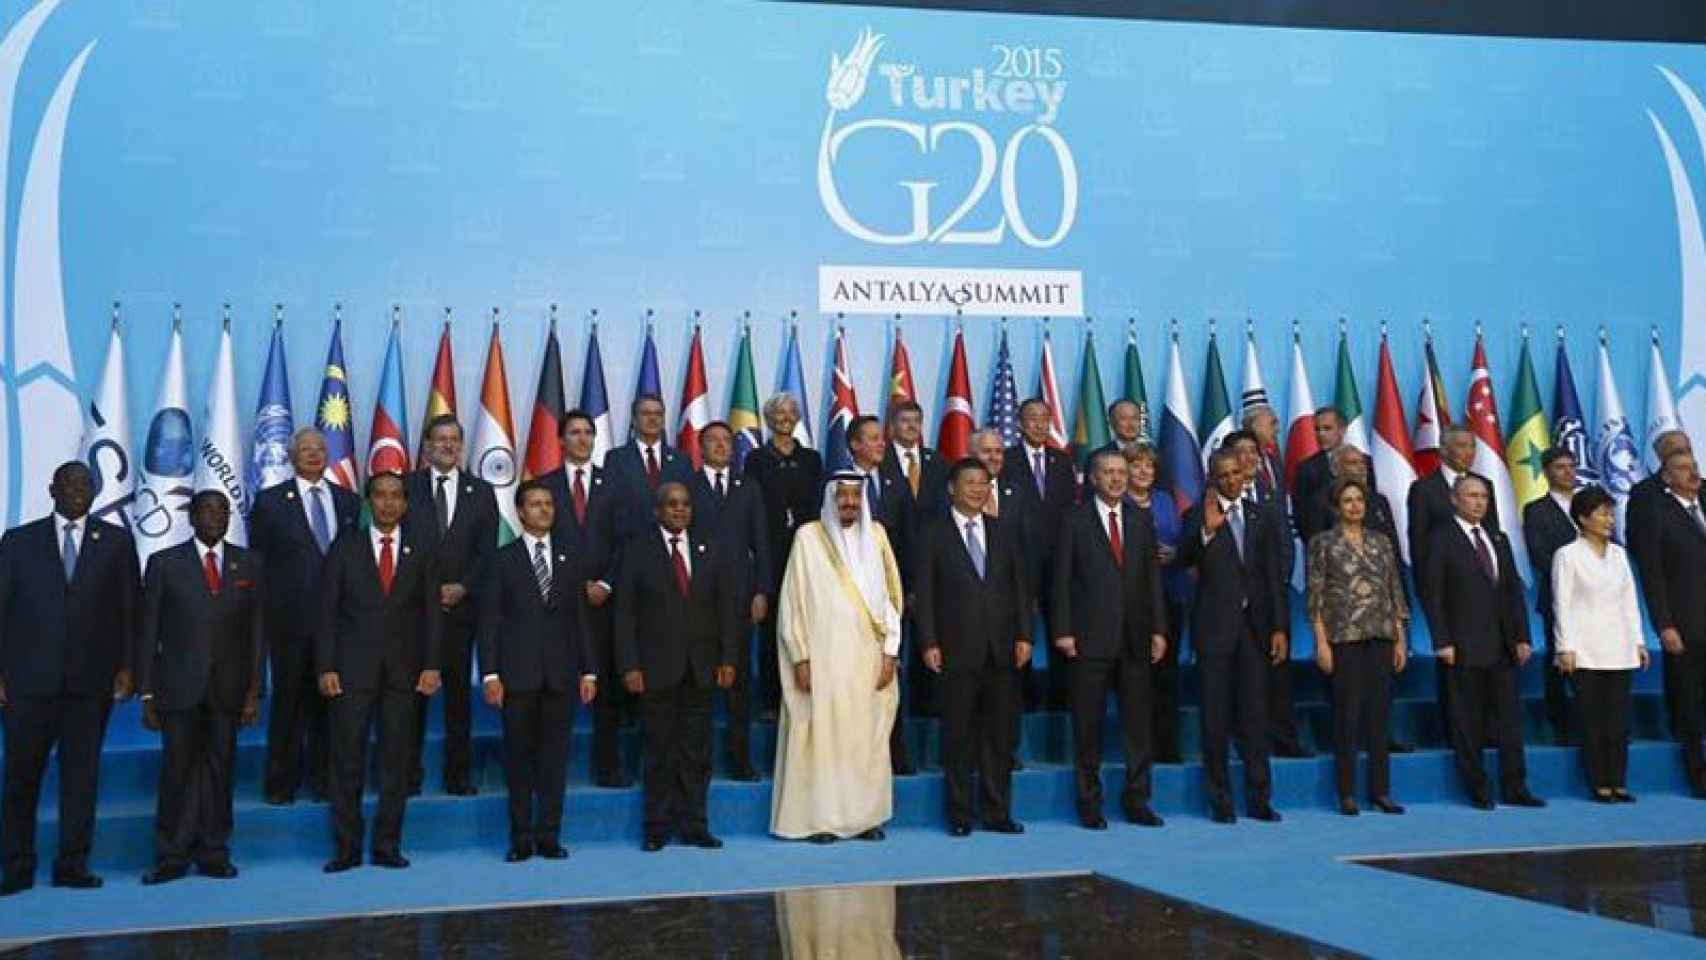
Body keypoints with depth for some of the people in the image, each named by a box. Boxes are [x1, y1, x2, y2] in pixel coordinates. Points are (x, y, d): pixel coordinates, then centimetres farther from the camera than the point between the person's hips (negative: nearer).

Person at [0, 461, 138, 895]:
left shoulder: (116, 541, 8)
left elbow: (130, 608, 6)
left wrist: (127, 667, -1)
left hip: (91, 680, 0)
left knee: (82, 773, 4)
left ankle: (72, 865, 12)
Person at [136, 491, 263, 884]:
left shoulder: (247, 565, 9)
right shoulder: (164, 564, 4)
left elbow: (256, 631, 7)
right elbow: (148, 633, 3)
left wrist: (253, 690, 1)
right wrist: (146, 693, -2)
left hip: (228, 689, 1)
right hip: (179, 688, -1)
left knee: (220, 771, 4)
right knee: (178, 771, 0)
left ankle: (213, 854, 14)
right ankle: (172, 858, 10)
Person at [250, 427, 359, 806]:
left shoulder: (348, 501, 11)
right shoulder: (270, 501, 3)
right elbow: (257, 560, 2)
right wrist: (261, 611, -4)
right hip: (290, 617, -2)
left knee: (327, 698, 7)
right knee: (288, 698, 4)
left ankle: (322, 777, 18)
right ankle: (282, 781, 15)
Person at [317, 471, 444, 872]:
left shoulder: (421, 550, 8)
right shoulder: (346, 547, 5)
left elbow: (432, 611, 5)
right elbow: (327, 610, 2)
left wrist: (432, 665, -3)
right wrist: (326, 668, -5)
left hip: (404, 670, 1)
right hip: (353, 669, -1)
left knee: (397, 762, 4)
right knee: (347, 760, 1)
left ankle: (387, 846, 14)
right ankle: (346, 849, 10)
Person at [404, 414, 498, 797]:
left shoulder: (481, 491, 9)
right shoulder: (407, 486, 4)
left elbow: (488, 550, 4)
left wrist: (462, 586, -9)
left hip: (461, 604, 1)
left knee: (459, 689, 5)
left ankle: (459, 774, 11)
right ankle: (409, 772, 10)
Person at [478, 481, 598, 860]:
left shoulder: (568, 559, 13)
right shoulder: (503, 560, 5)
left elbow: (579, 618, 11)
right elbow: (489, 621, 1)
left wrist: (588, 670, 5)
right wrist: (490, 673, -7)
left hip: (561, 673, 2)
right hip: (518, 673, -2)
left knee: (555, 756, 3)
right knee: (518, 756, 4)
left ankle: (549, 836, 10)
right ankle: (521, 838, 13)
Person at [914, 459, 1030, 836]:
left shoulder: (1003, 532, 13)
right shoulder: (932, 533, 1)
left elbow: (1019, 586, 11)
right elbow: (923, 591, -2)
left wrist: (1023, 635, 2)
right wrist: (929, 643, -9)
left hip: (1002, 649, 4)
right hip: (957, 649, -3)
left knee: (1001, 734, 7)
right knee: (959, 735, 3)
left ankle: (997, 812, 16)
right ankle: (960, 815, 13)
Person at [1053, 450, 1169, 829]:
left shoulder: (1141, 523, 13)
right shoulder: (1075, 521, 1)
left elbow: (1153, 579, 12)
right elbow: (1062, 580, -2)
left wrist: (1158, 629, 6)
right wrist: (1063, 631, -8)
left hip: (1134, 638, 4)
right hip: (1090, 639, -3)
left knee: (1137, 722, 6)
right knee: (1088, 724, 2)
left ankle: (1136, 799, 17)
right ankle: (1089, 803, 13)